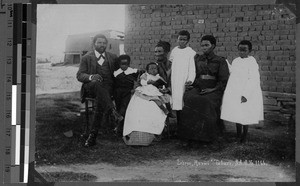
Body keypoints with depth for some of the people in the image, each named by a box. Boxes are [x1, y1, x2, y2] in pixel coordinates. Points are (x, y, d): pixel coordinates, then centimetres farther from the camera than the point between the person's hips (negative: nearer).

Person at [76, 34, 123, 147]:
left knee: (101, 99, -33)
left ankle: (93, 135, -34)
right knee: (98, 84, -39)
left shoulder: (113, 58, 18)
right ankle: (111, 111, -50)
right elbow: (80, 75, 1)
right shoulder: (86, 58, 10)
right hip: (90, 87, -1)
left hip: (107, 87, 1)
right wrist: (91, 77, -19)